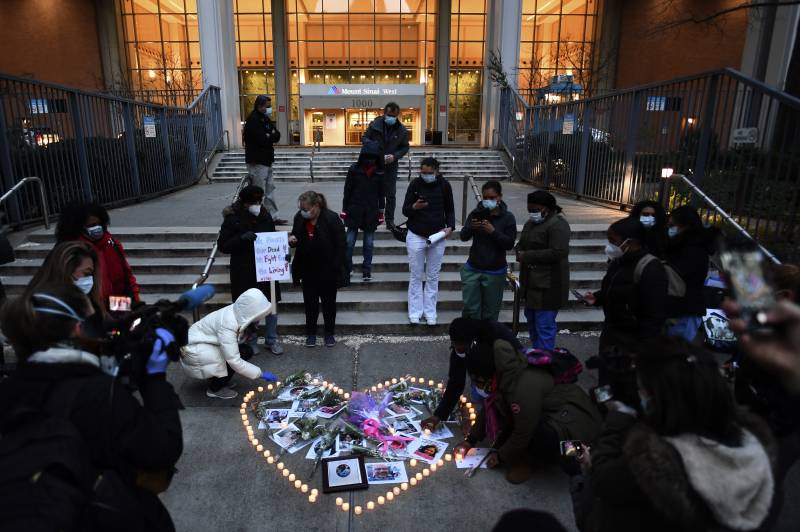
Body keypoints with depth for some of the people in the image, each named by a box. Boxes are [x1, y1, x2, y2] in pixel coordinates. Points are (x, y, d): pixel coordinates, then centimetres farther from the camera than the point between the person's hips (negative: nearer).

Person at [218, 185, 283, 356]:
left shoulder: (265, 215, 0)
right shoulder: (233, 219, -11)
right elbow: (223, 245, -11)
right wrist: (242, 238, -26)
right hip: (244, 272, -3)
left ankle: (271, 340, 27)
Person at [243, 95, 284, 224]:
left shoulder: (265, 119, 15)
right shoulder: (253, 120, -15)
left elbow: (277, 135, 7)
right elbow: (262, 139, -24)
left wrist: (269, 137, -11)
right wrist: (272, 137, -6)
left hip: (266, 160, 10)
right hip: (257, 161, -10)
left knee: (270, 190, 13)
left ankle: (273, 216, 20)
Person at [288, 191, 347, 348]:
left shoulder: (332, 218, -19)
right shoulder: (299, 217, -4)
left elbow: (341, 245, -15)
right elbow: (296, 238, 12)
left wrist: (336, 269, -16)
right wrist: (292, 240, -13)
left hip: (328, 272, -4)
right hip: (308, 271, 4)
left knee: (329, 303, 13)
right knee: (310, 303, 13)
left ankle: (330, 333, 30)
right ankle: (311, 333, 29)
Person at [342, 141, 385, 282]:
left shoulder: (379, 172, 0)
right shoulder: (354, 169, -4)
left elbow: (381, 193, 7)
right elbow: (347, 190, 0)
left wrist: (381, 211, 7)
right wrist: (344, 209, 0)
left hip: (371, 212, 1)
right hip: (355, 211, -1)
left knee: (369, 244, 7)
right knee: (349, 242, 1)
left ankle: (367, 270, 16)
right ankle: (347, 268, 16)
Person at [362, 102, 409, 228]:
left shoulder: (402, 130, -3)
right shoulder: (374, 124, -4)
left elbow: (405, 147, 4)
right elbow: (364, 138, 2)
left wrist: (395, 156, -14)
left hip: (390, 166, 0)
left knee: (390, 194, 6)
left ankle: (390, 220, 17)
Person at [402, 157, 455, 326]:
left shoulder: (444, 185, -2)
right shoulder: (415, 184, -5)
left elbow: (450, 209, 8)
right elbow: (405, 210, -2)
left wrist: (450, 227, -10)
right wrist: (414, 207, -25)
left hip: (438, 236, 1)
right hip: (416, 236, -1)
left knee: (433, 277, 8)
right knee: (416, 276, 5)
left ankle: (430, 313, 17)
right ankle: (415, 313, 14)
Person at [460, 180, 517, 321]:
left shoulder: (507, 217, -4)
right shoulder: (476, 213, 2)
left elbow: (510, 244, -9)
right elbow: (463, 237, -3)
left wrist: (493, 231, -23)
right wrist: (471, 227, -25)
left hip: (495, 272, -1)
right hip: (473, 269, 2)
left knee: (490, 313, 5)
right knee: (470, 309, 1)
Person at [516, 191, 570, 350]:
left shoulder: (557, 224, -15)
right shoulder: (531, 223, 14)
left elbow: (558, 252, -24)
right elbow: (521, 245, 20)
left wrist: (528, 256, -20)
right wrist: (520, 253, -4)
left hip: (547, 285, -10)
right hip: (532, 282, 10)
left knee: (544, 325, -6)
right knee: (531, 319, 19)